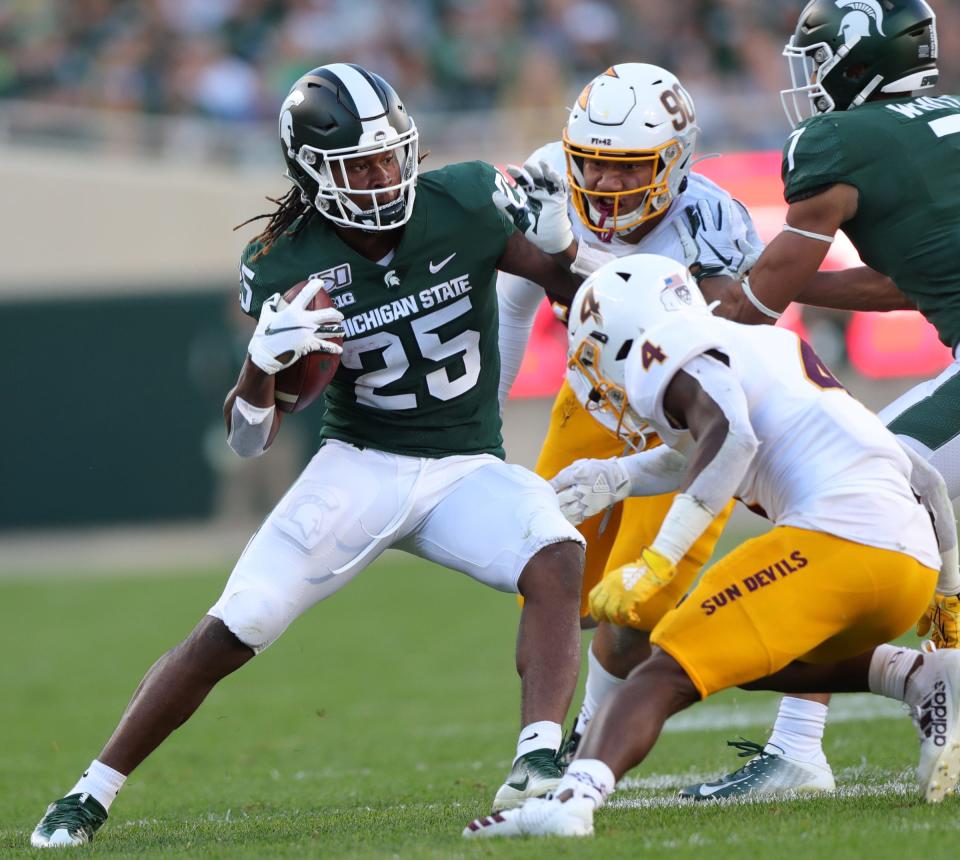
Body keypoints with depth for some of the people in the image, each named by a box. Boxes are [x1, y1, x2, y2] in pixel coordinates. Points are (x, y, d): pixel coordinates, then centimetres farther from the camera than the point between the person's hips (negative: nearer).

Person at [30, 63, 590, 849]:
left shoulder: (463, 207, -13)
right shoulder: (287, 268, -11)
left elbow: (569, 283, 3)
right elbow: (248, 440, -6)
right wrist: (263, 362, -26)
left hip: (467, 470, 1)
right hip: (358, 465, -1)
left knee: (558, 561, -30)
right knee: (227, 635, -7)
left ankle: (540, 761, -36)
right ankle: (93, 794, 7)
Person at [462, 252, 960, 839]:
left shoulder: (672, 352, 6)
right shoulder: (773, 346, 32)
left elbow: (730, 435, -15)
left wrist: (655, 566, -17)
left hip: (834, 537, -8)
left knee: (666, 676, -11)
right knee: (758, 659, 29)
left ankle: (576, 796, -36)